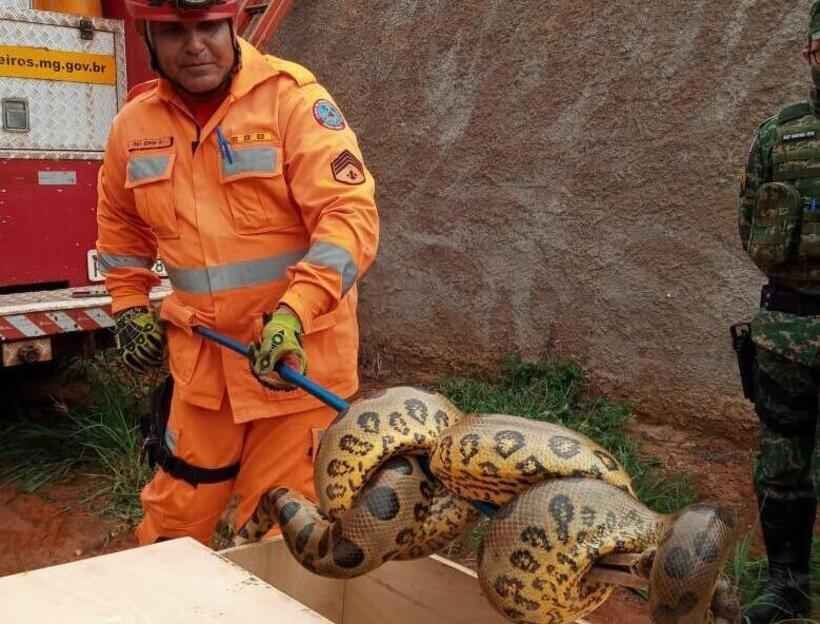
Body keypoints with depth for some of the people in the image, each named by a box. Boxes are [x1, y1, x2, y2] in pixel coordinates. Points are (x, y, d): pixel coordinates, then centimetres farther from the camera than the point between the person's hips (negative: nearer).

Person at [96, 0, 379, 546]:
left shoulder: (292, 98, -13)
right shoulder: (134, 123, 4)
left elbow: (350, 214, -21)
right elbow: (120, 226, 22)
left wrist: (294, 312, -31)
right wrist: (131, 308, 12)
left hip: (297, 353, -4)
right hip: (201, 357, 5)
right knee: (175, 513, 18)